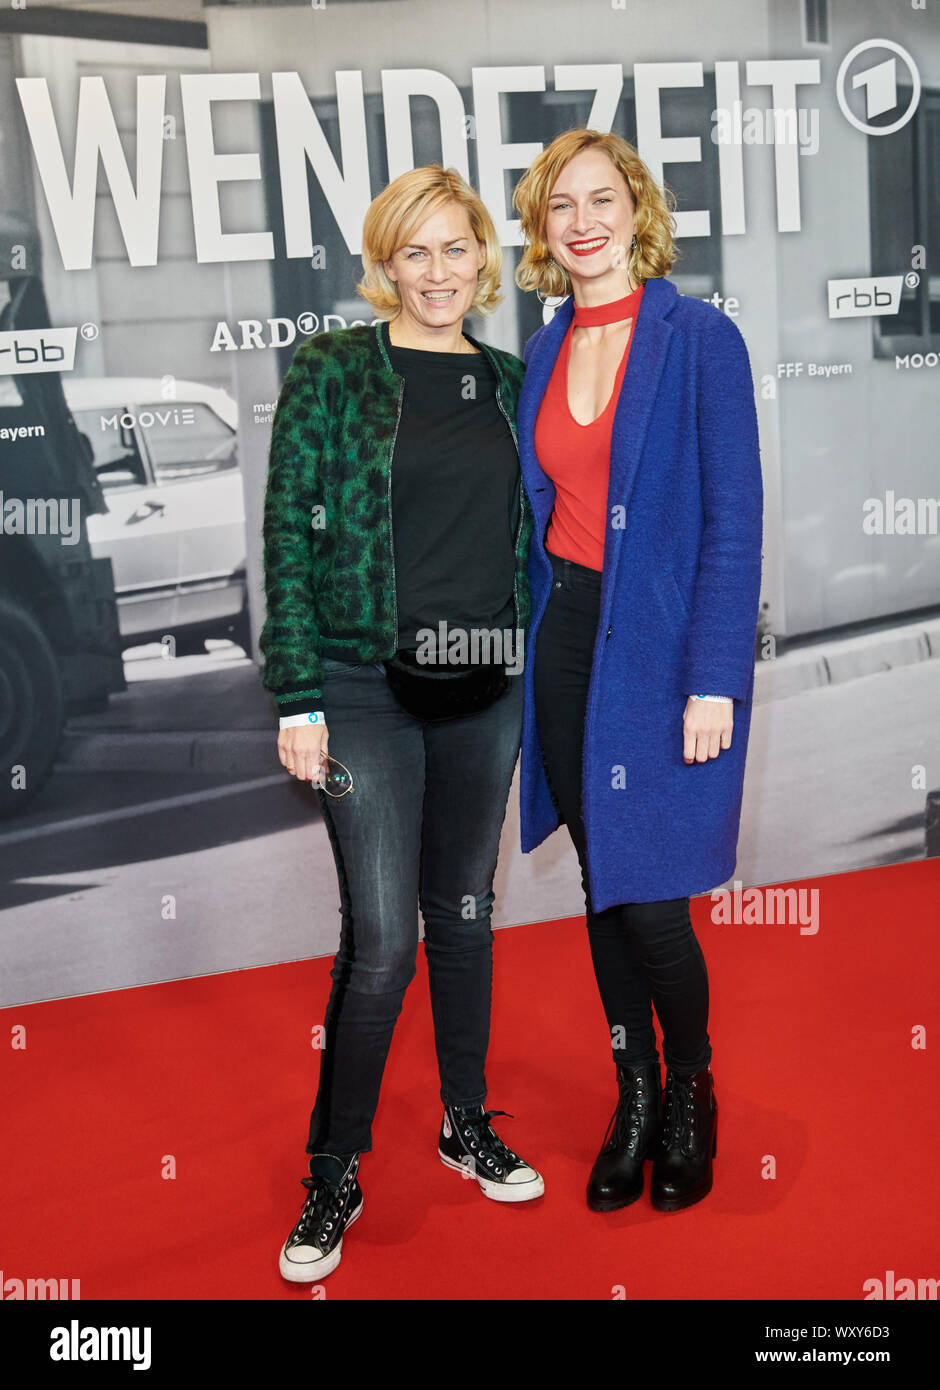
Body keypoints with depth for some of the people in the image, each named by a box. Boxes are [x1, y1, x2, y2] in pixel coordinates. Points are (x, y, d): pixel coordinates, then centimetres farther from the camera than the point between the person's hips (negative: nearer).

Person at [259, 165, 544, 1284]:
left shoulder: (510, 382, 10)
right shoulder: (332, 373, -3)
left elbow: (530, 533, 14)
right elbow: (289, 532, -6)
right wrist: (298, 697, -11)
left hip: (486, 686, 4)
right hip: (368, 684, -4)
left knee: (465, 910, 15)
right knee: (380, 937, -6)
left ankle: (467, 1125, 33)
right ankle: (332, 1179, 13)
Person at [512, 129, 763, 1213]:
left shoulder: (700, 338, -7)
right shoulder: (542, 355, 10)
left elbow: (734, 521, -10)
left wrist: (714, 679, -16)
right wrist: (523, 643, 11)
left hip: (662, 641, -5)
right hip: (565, 635, 6)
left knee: (648, 894, -3)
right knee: (600, 883, 12)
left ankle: (691, 1092, 24)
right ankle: (634, 1097, 29)